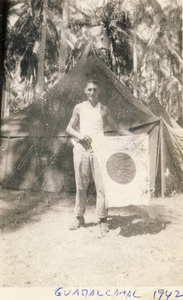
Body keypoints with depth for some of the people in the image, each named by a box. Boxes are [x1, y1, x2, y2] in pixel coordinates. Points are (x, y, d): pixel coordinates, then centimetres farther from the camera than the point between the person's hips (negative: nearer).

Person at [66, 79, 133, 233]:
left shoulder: (104, 109, 8)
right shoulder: (79, 108, 10)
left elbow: (117, 128, 12)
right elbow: (69, 128, 11)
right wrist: (79, 135, -10)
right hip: (82, 149, 1)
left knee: (101, 184, -4)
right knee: (81, 185, 5)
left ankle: (103, 219, 6)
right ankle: (79, 217, 18)